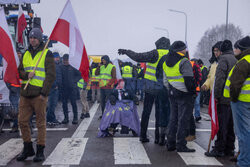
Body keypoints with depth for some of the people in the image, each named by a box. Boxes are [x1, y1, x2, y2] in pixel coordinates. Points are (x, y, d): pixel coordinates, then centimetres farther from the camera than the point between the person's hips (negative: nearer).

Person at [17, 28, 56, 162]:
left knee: (41, 122, 0)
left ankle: (40, 151, 9)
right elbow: (19, 71, 20)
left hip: (39, 94, -5)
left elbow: (51, 75, -7)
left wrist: (44, 92, -14)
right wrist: (26, 75, -4)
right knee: (22, 121, 6)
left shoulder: (47, 54, -1)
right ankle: (28, 149, 21)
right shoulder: (25, 54, 16)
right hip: (25, 94, 6)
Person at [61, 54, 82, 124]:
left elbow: (79, 75, 2)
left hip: (72, 88, -3)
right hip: (64, 88, 3)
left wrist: (74, 81, -9)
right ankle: (66, 117, 16)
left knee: (73, 103, -2)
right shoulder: (61, 67, 6)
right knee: (64, 103, 6)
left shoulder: (73, 66, -2)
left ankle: (75, 118, 7)